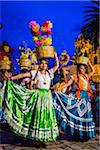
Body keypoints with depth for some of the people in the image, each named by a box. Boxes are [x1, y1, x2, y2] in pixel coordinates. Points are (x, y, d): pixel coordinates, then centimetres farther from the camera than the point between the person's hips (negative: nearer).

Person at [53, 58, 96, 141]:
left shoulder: (86, 76, 14)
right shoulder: (75, 76, -1)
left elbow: (93, 71, 26)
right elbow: (68, 84, -8)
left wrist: (89, 62, 18)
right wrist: (59, 88, -19)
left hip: (86, 97, 6)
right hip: (79, 97, -5)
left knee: (86, 114, 6)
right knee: (78, 114, -7)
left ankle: (85, 134, 14)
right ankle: (77, 133, 0)